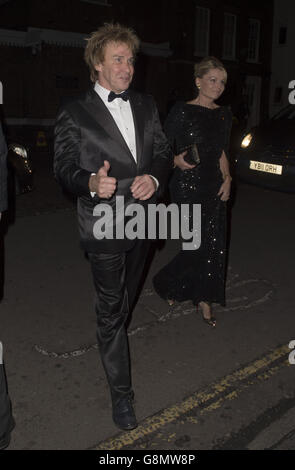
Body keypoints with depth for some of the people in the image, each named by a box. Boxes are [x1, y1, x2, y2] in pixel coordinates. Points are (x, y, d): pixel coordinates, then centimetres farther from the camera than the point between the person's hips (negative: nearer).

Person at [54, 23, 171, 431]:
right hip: (105, 225, -5)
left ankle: (112, 342, 51)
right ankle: (121, 392, 17)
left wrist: (154, 177, -12)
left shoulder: (146, 106, 9)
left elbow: (163, 152, 10)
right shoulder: (75, 114, -5)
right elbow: (63, 167, -6)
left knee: (125, 300, 23)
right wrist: (91, 183, -27)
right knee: (111, 309, 2)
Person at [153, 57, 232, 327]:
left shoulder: (224, 114, 12)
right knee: (198, 244, -6)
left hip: (214, 186, 6)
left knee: (215, 246, 6)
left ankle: (204, 299, 22)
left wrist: (227, 179, 6)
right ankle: (164, 283, 21)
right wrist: (176, 161, -23)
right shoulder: (182, 112, -7)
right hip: (188, 186, -6)